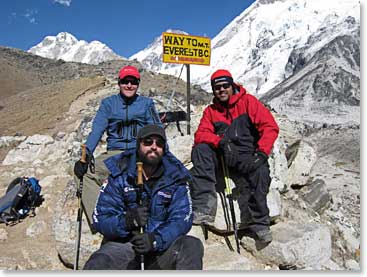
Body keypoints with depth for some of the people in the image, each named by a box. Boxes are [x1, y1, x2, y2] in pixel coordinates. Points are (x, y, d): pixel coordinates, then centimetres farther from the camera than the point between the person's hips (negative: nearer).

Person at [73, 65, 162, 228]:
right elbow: (97, 130, 3)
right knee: (85, 172, -25)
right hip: (114, 154, 1)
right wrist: (87, 153, -15)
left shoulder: (146, 104, 14)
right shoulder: (108, 103, 15)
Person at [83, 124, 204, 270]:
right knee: (97, 265, -31)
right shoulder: (119, 174, -3)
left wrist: (156, 239, -28)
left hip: (161, 245, 2)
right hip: (122, 244, -2)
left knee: (192, 246, -25)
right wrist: (127, 221, -29)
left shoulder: (175, 176, -1)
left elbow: (182, 219, -9)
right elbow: (100, 219, -8)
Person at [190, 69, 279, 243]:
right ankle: (204, 208, -29)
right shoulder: (210, 111, 13)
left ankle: (258, 223, -9)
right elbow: (200, 135, -1)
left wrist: (261, 154, -19)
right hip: (222, 157, 3)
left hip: (247, 158, -2)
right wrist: (221, 142, -22)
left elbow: (270, 127, -5)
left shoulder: (248, 101, 3)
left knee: (260, 172, -33)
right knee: (200, 149, -24)